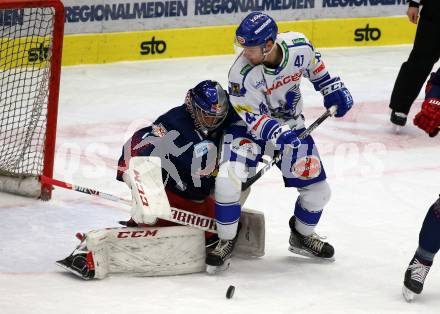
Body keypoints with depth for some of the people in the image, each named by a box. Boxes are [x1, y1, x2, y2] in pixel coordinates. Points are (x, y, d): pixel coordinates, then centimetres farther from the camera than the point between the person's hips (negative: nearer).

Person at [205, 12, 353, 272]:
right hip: (250, 126, -3)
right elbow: (252, 117, -24)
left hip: (290, 125, 3)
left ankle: (301, 236, 32)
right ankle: (227, 242, -5)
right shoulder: (242, 74, -29)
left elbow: (314, 66, 4)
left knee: (318, 190, 3)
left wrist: (333, 89, 4)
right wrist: (276, 133, -40)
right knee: (228, 179, -25)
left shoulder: (299, 46, -20)